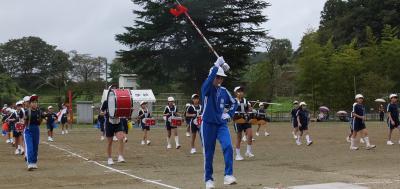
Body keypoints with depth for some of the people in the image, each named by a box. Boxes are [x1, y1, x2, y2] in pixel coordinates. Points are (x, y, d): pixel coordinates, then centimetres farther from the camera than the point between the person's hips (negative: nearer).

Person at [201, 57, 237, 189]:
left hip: (222, 124, 3)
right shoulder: (206, 88, -7)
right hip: (208, 124, -3)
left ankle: (228, 176, -17)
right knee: (208, 153, 3)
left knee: (228, 147, -18)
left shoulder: (224, 91, 7)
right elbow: (209, 80, -32)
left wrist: (229, 114, 4)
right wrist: (217, 66, -39)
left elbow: (234, 103, 21)